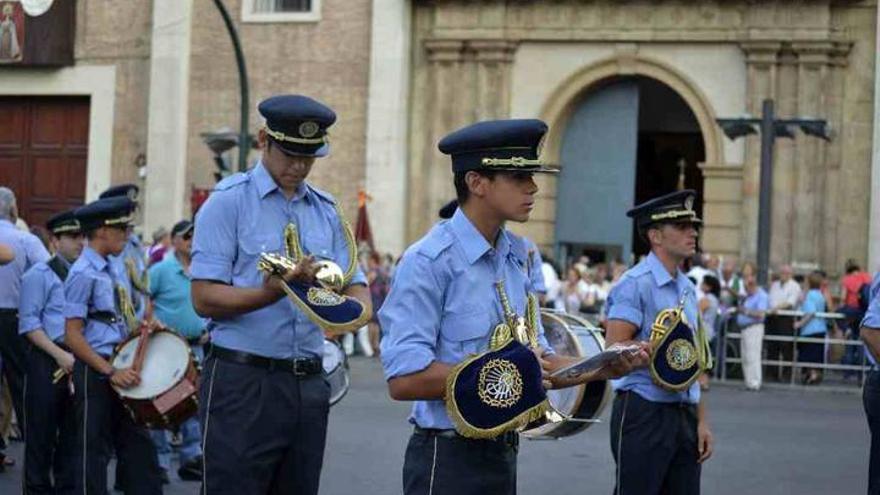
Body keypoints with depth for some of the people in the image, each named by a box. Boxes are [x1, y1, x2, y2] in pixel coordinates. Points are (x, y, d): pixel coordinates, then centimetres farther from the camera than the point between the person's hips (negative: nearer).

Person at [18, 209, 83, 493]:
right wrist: (60, 355, -18)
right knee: (42, 434, 0)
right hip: (48, 363, -5)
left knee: (72, 434, 9)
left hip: (82, 362, 5)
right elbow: (29, 324, -9)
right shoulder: (40, 275, -2)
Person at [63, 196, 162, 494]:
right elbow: (73, 336, -18)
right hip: (95, 371, -8)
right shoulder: (84, 274, -14)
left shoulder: (110, 271, 12)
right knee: (94, 450, 0)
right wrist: (110, 372, -21)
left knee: (138, 447, 9)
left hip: (118, 365, 8)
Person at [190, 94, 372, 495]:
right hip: (244, 383, -5)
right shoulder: (229, 202, -4)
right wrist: (273, 292, -27)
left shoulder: (326, 211, 14)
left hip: (309, 384, 6)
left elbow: (357, 287, 12)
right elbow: (204, 299, -11)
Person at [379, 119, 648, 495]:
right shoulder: (430, 262, -15)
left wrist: (599, 369, -4)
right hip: (447, 459, -7)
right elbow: (403, 379, -21)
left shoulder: (517, 259, 8)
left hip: (504, 452, 8)